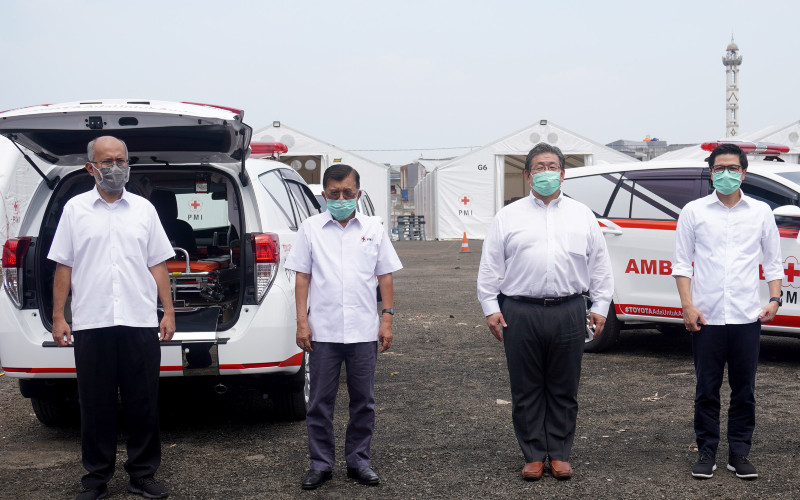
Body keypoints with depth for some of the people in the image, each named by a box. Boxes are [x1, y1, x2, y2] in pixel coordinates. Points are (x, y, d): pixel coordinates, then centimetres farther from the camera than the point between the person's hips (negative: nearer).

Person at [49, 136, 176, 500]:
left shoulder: (144, 209, 11)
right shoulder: (75, 209, 8)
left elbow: (157, 264, 11)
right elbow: (63, 267, 7)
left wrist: (168, 312, 4)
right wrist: (58, 316, 1)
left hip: (140, 322, 1)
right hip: (91, 323, -1)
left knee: (143, 403, 4)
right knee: (96, 405, 5)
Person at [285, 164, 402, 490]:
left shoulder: (373, 228, 7)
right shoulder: (311, 228, 4)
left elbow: (385, 276, 9)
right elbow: (302, 277, 4)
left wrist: (387, 318, 1)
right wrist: (302, 322, -3)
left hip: (363, 331, 1)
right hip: (323, 331, -1)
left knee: (363, 401, 7)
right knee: (320, 401, 4)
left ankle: (358, 461, 19)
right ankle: (320, 464, 14)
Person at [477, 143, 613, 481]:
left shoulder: (582, 215, 12)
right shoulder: (508, 216, 8)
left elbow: (600, 265, 12)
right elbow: (490, 266, 6)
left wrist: (600, 306, 5)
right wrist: (490, 308, -1)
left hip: (569, 312, 1)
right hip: (520, 313, -1)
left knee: (564, 390, 6)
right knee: (526, 390, 4)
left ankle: (560, 454, 16)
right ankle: (533, 455, 13)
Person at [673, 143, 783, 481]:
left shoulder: (760, 212, 9)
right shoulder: (694, 211, 5)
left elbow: (773, 261, 13)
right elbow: (682, 263, 3)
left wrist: (774, 299, -1)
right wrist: (688, 306, -7)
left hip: (746, 316, 1)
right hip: (706, 316, -1)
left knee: (744, 390, 6)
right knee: (707, 389, 5)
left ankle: (739, 453, 15)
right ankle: (707, 452, 14)